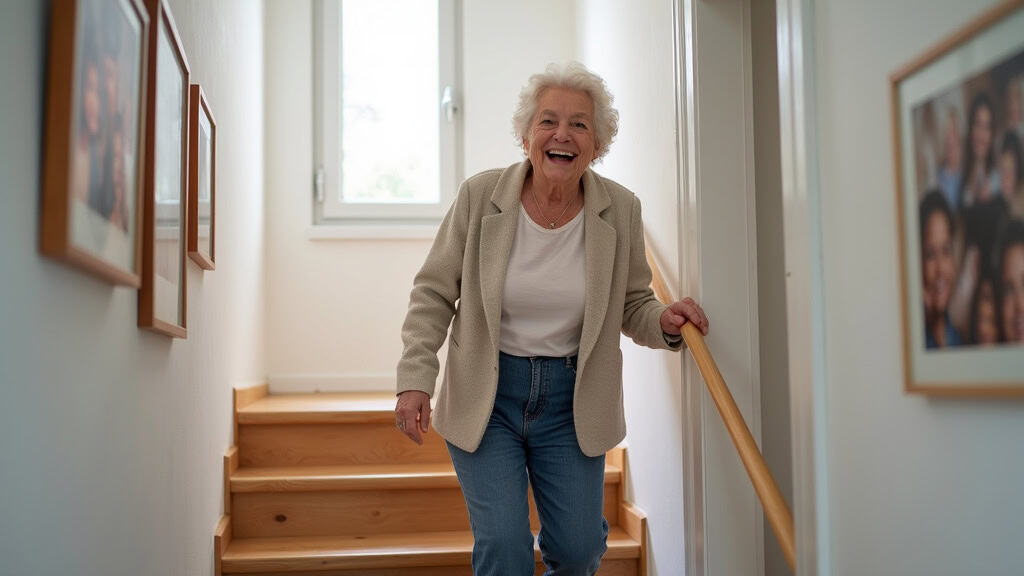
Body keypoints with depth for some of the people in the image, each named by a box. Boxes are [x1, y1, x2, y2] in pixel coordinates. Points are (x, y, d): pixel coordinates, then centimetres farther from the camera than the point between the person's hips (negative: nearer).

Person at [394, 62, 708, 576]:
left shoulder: (620, 210, -5)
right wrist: (415, 379, -12)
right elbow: (434, 293, -3)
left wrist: (663, 322, -17)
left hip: (571, 399, 2)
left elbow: (632, 304, 6)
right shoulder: (480, 195, -10)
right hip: (485, 395, -1)